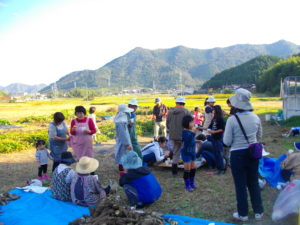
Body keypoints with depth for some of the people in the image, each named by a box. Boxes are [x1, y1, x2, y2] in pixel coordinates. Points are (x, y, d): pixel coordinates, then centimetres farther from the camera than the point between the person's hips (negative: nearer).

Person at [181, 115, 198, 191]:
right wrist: (192, 132, -33)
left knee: (193, 168, 14)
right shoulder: (185, 132, -19)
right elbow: (187, 140, -33)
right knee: (187, 169, 0)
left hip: (192, 152, 8)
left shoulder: (191, 130, 2)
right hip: (186, 153, -7)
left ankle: (192, 183, 29)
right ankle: (187, 185, 13)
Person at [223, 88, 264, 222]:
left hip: (238, 155, -4)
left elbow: (227, 142, -14)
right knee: (254, 183, 19)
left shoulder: (232, 120, -18)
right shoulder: (255, 118, -3)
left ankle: (243, 214, 22)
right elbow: (259, 136, 9)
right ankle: (258, 212, 29)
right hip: (253, 153, 4)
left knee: (240, 185, 10)